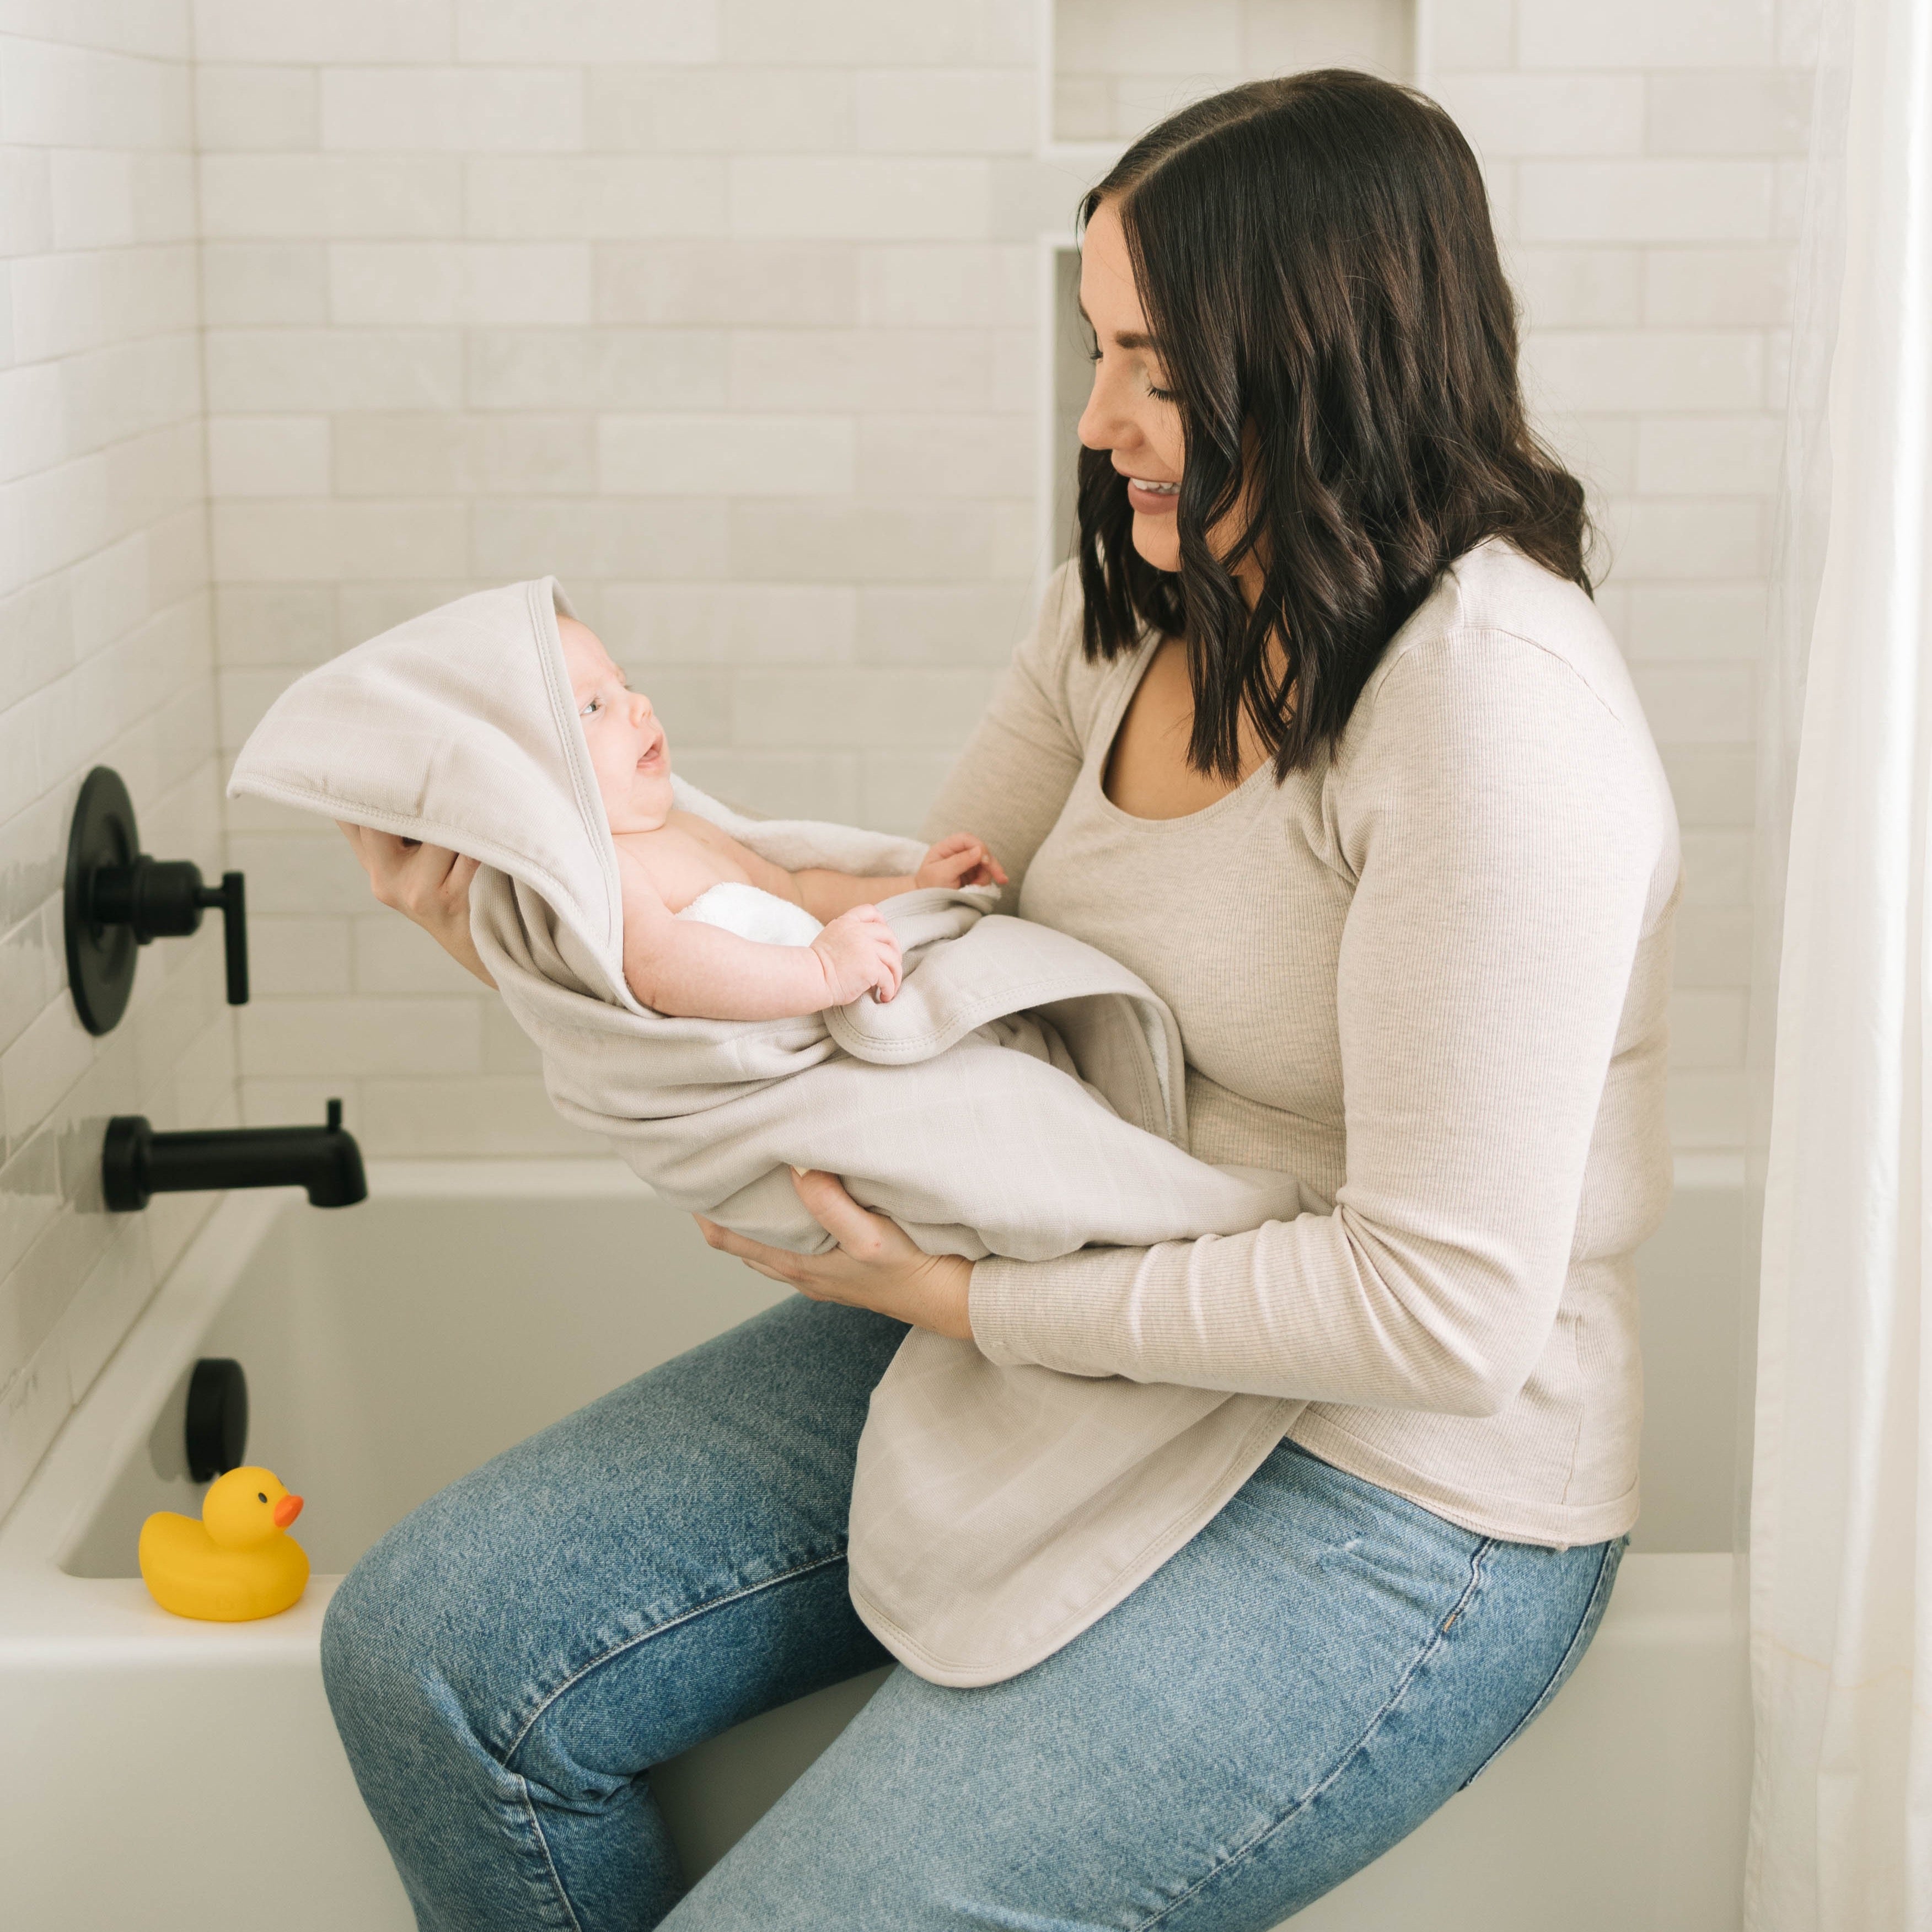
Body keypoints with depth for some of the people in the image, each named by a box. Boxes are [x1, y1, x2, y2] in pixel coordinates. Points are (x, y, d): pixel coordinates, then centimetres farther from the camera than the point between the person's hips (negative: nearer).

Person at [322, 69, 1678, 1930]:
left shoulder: (1497, 713, -24)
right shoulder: (1130, 606, 2)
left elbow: (1443, 1307, -25)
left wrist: (966, 1299, -20)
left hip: (1392, 1493, -8)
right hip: (1065, 1341, 8)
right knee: (425, 1653, -1)